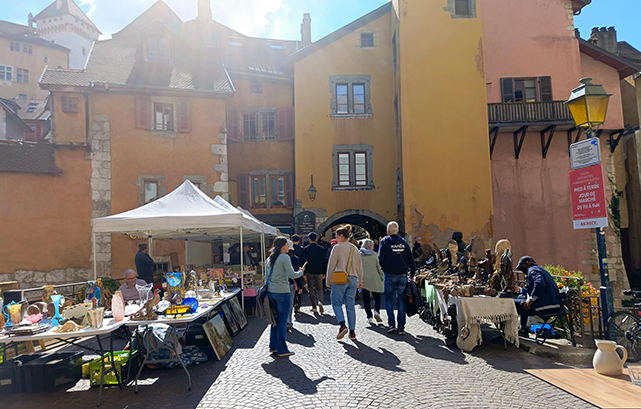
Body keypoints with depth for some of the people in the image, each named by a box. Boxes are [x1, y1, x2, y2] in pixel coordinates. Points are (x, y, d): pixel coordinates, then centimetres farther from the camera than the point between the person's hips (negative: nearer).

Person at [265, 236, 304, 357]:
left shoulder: (269, 259, 12)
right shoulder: (285, 257, -11)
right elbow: (292, 275, -14)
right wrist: (301, 271, 4)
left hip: (270, 291, 7)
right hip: (282, 292, -7)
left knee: (275, 319, 16)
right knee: (282, 321, 0)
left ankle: (273, 347, 22)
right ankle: (282, 350, 6)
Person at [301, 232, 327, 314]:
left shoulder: (306, 249, -6)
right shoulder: (321, 249, 1)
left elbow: (304, 261, -5)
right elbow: (324, 261, 4)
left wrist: (304, 273, 0)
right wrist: (324, 273, 12)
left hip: (309, 272, -2)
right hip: (319, 272, 2)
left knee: (311, 289, 8)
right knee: (319, 288, 12)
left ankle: (314, 307, 8)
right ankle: (320, 301, -14)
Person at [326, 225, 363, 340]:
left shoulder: (337, 247, -6)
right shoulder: (355, 248, 11)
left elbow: (331, 266, -5)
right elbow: (359, 266, 15)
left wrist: (328, 282, 3)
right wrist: (360, 281, 22)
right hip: (352, 279, 5)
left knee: (336, 303, 7)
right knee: (350, 305, 9)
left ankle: (342, 325, -12)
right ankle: (352, 332, 10)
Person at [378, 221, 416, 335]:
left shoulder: (384, 241, -2)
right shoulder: (403, 242, 8)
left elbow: (381, 258, -7)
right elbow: (410, 259, 8)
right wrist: (412, 273, 16)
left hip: (390, 275, -2)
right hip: (403, 275, 3)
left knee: (389, 299, 9)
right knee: (401, 300, 7)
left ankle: (391, 324, 1)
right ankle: (401, 327, 6)